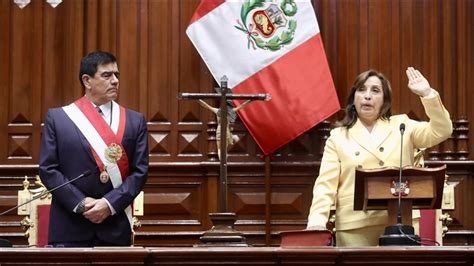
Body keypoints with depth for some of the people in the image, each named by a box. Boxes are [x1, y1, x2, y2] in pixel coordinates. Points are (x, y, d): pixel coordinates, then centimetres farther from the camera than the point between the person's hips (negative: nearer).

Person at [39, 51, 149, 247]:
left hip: (115, 229, 1)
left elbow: (140, 171, 4)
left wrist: (109, 203, -10)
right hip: (69, 229, -1)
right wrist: (80, 203, -10)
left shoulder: (135, 121, 10)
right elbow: (48, 169, 1)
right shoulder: (57, 118, 6)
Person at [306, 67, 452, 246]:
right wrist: (317, 222, -12)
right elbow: (326, 185, 3)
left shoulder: (401, 127, 14)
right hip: (354, 228, 0)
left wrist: (427, 94, -9)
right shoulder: (338, 137, 11)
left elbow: (441, 131, 2)